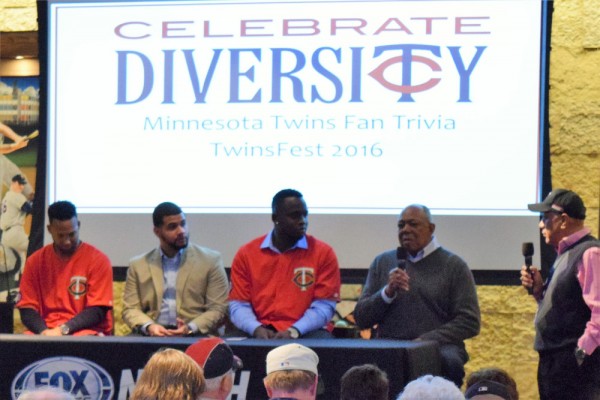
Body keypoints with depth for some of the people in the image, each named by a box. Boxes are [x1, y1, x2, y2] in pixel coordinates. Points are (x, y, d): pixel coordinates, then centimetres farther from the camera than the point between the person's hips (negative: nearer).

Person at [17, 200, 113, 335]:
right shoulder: (35, 261, 9)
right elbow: (27, 309, 5)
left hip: (86, 332, -2)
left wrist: (64, 329, -18)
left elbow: (97, 311, -5)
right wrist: (44, 331, -15)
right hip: (45, 333, 2)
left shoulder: (98, 260, 0)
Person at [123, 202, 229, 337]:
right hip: (153, 335, 1)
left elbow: (218, 309, 4)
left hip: (195, 336, -1)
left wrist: (190, 328, -14)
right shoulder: (138, 265, 15)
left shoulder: (210, 260, 9)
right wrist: (149, 326, -11)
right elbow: (131, 309, 11)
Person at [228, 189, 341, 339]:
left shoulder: (323, 253, 3)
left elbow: (324, 305, -2)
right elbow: (238, 305, 5)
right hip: (260, 334, 1)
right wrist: (257, 329, -15)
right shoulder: (246, 254, 8)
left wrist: (293, 331, -18)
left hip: (304, 333, -1)